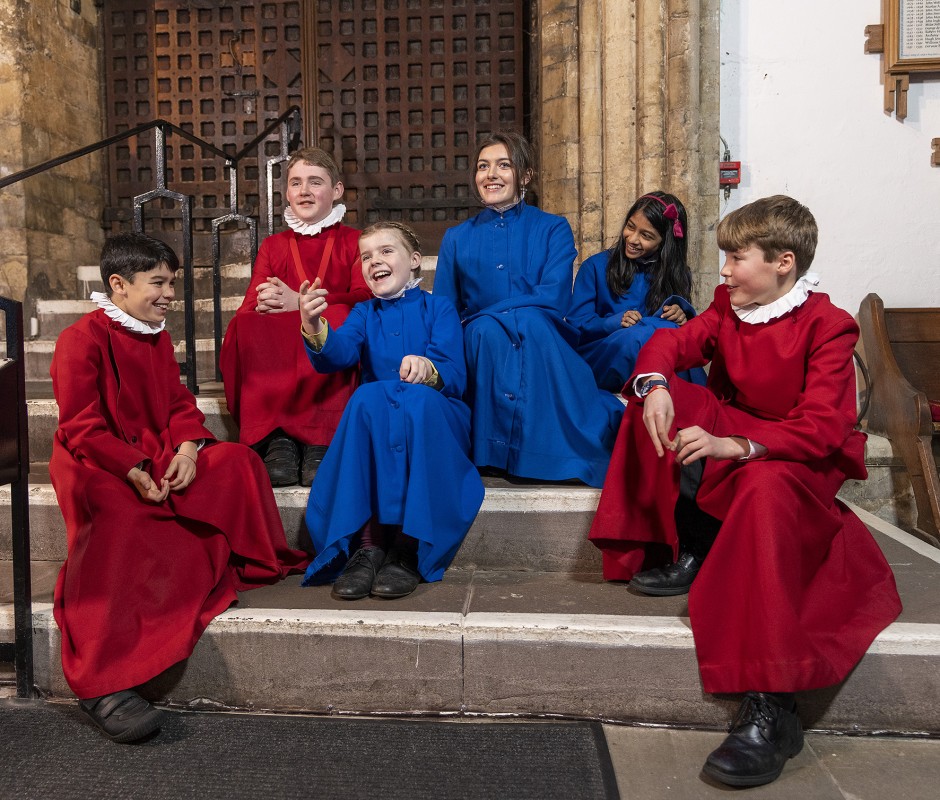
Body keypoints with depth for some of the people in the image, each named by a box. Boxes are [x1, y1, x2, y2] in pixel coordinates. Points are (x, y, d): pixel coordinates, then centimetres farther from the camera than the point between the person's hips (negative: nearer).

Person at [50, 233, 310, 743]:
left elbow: (180, 404, 12)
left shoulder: (158, 340, 16)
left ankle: (255, 566, 9)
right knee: (119, 520, -35)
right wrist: (134, 473, -24)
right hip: (94, 464, -7)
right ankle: (103, 687, -37)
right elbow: (82, 427, -16)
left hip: (157, 456, 8)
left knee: (235, 461, -7)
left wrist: (187, 450, -10)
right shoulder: (82, 340, -10)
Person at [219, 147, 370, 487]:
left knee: (340, 317, -34)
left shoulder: (353, 242, 15)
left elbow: (364, 299, -4)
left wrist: (300, 302, -14)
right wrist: (264, 304, -17)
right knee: (246, 326, -29)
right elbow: (251, 306, 9)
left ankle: (319, 441, -35)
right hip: (276, 353, 2)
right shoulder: (272, 246, 24)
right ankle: (276, 439, -36)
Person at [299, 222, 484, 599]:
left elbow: (455, 377, -8)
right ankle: (368, 544, -37)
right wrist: (315, 329, -30)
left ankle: (406, 549, -36)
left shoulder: (438, 309, 8)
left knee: (418, 398, -35)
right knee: (368, 396, -32)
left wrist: (428, 369, -32)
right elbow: (337, 354, -7)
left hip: (433, 422, -2)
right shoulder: (363, 314, 17)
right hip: (374, 425, 2)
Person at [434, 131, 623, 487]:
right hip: (479, 351, 2)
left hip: (542, 346, -1)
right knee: (487, 331, -32)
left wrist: (482, 317, -12)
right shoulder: (457, 238, 15)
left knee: (530, 322, -34)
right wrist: (484, 325, -13)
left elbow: (552, 300, -7)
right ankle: (495, 452, -23)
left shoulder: (553, 229, 8)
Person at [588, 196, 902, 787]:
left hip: (803, 457, -6)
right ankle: (665, 553, -7)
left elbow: (822, 427, -26)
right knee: (656, 398, -13)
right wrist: (655, 384, -26)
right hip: (730, 426, 7)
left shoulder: (827, 327, -16)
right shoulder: (729, 307, 5)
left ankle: (771, 706, -41)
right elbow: (671, 344, -1)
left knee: (766, 485, -41)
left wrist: (735, 445, -39)